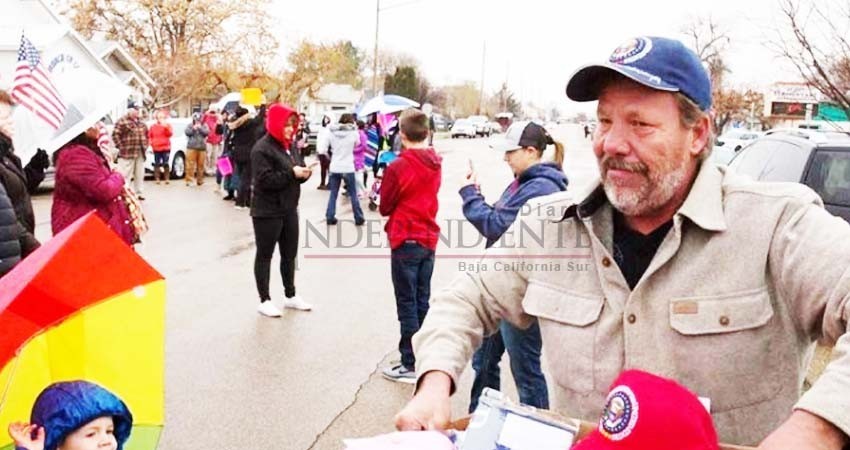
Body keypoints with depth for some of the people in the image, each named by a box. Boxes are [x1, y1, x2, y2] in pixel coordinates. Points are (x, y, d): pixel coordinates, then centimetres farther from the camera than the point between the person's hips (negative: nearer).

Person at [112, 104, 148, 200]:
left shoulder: (141, 122, 17)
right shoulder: (122, 121, -7)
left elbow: (146, 134, 28)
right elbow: (115, 134, -11)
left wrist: (145, 146, 18)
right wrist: (120, 146, -12)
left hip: (140, 153, 7)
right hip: (127, 153, -7)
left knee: (140, 174, 11)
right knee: (125, 174, -7)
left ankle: (138, 193, 20)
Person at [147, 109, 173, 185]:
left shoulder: (167, 125, 6)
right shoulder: (153, 126, 9)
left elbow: (170, 134, -11)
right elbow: (149, 136, 12)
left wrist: (166, 127, -23)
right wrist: (151, 142, -3)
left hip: (166, 148, -1)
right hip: (156, 148, 1)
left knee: (165, 164, -2)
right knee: (157, 164, 1)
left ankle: (166, 179, 3)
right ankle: (157, 179, 5)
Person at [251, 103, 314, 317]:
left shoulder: (291, 145, 10)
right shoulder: (262, 149, -15)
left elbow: (296, 173, 18)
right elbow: (265, 180, -22)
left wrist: (304, 173, -5)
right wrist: (291, 173, -25)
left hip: (289, 209, 8)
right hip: (267, 212, -8)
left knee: (290, 254, 16)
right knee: (265, 255, 5)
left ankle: (290, 296, 29)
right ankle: (264, 300, 13)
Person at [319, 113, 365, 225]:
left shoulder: (331, 133, -2)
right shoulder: (354, 133, -6)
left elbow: (321, 150, -3)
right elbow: (357, 144, 15)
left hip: (334, 168, 2)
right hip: (348, 168, -2)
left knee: (333, 194, 12)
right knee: (353, 194, 9)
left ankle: (330, 217, 11)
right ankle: (359, 218, 14)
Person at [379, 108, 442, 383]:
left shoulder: (398, 167, -18)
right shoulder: (435, 164, 2)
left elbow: (385, 207, -6)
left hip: (406, 241, -6)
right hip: (429, 239, 6)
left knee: (407, 304, 0)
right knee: (422, 301, 15)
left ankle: (411, 365, 5)